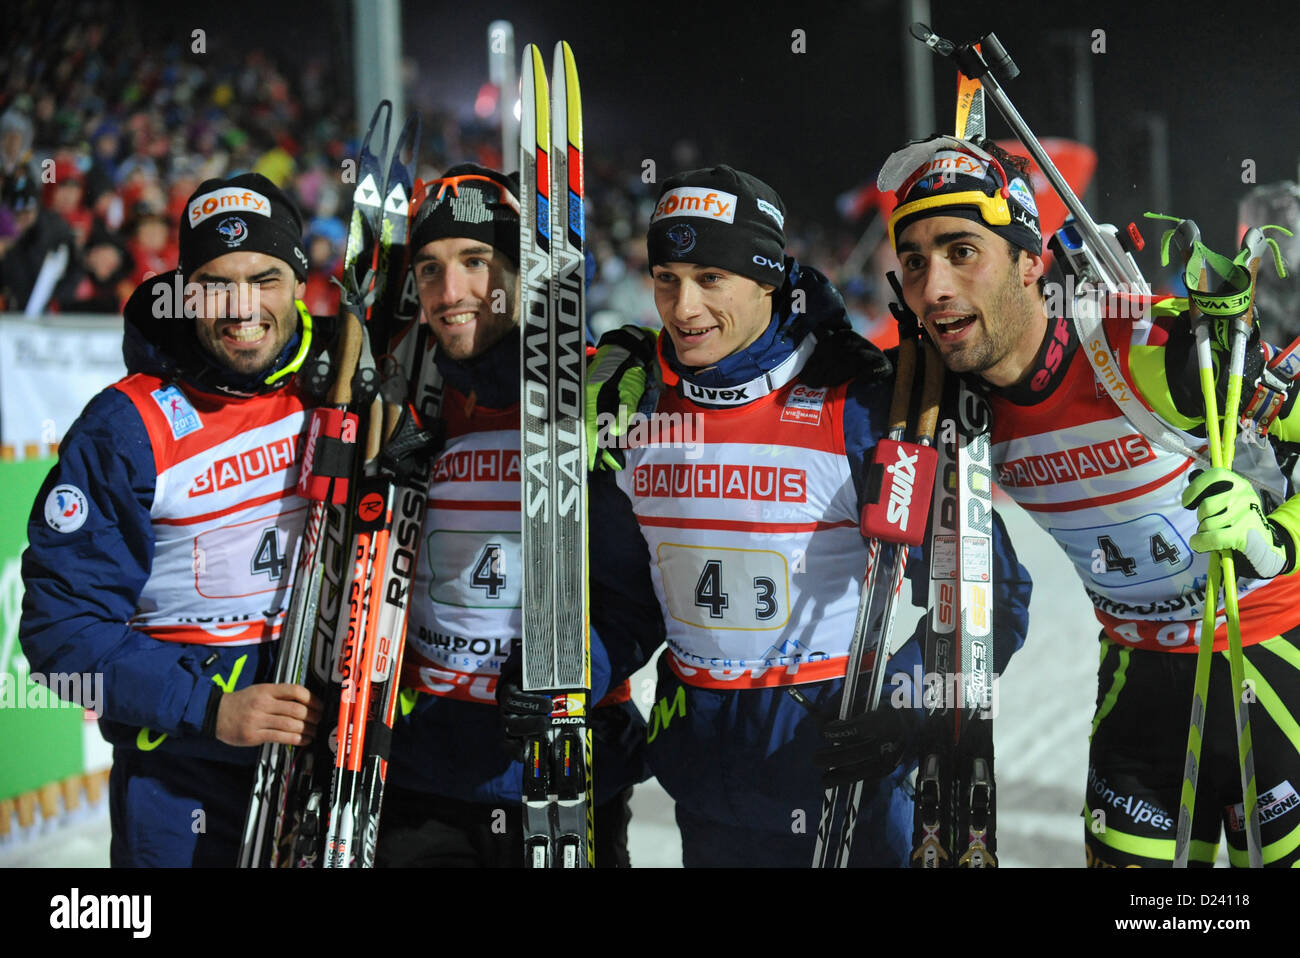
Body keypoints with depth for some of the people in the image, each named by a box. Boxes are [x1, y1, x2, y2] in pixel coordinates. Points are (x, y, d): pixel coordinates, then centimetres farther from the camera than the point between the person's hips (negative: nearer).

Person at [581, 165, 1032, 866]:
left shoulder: (857, 404, -16)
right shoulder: (631, 401, -2)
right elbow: (615, 579, 13)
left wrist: (902, 705, -22)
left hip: (839, 751, -4)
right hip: (698, 750, 5)